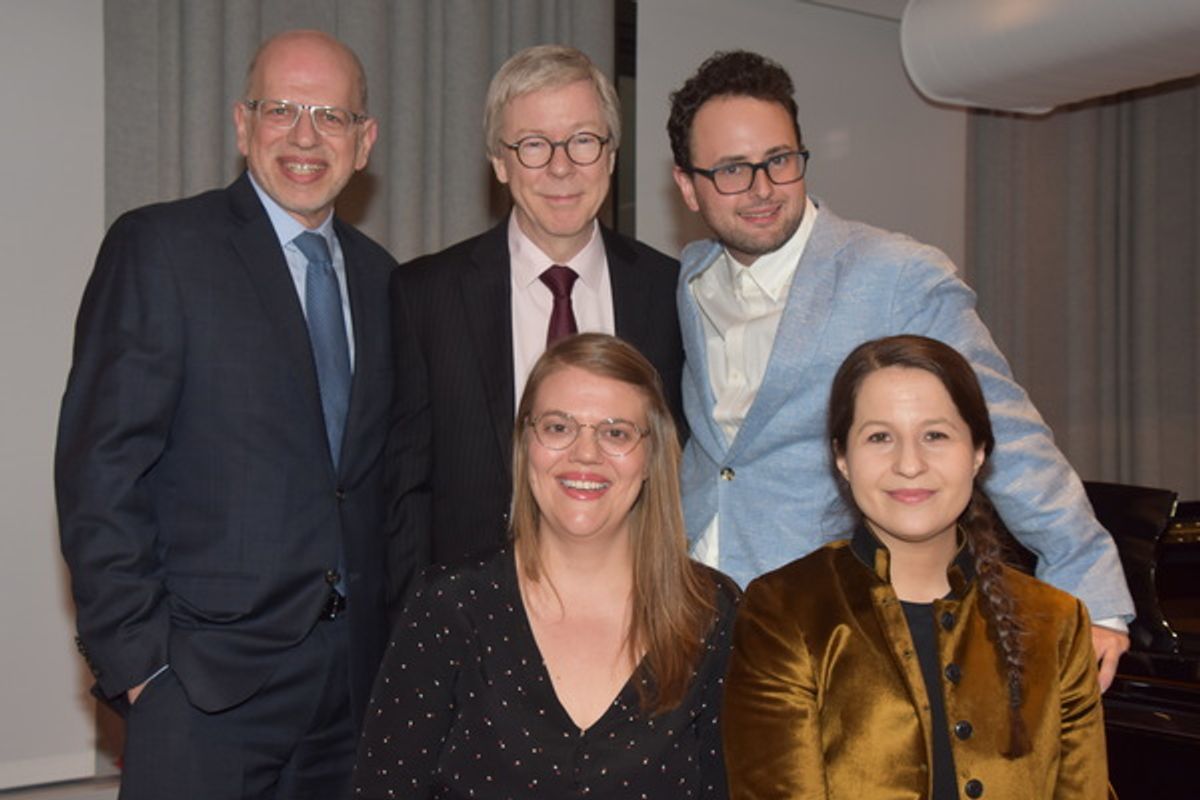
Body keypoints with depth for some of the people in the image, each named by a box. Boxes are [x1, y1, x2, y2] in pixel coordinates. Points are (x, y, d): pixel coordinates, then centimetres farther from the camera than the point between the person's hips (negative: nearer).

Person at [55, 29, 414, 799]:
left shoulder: (380, 275, 11)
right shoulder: (158, 247, -6)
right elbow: (100, 468, -9)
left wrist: (396, 630, 8)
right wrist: (134, 657, -12)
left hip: (355, 673, 5)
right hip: (206, 677, -5)